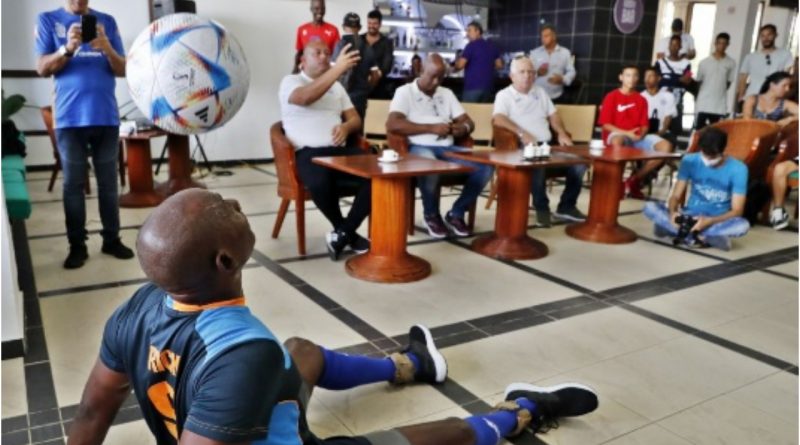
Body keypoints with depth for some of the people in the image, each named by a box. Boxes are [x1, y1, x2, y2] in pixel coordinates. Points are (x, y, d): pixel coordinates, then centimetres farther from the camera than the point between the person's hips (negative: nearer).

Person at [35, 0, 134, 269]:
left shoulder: (107, 22, 10)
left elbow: (123, 70, 5)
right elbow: (42, 68, -2)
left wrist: (108, 50, -16)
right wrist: (67, 49, -20)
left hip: (106, 116, 1)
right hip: (69, 118, -1)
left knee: (108, 182, 6)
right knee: (73, 184, 2)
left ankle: (112, 239, 14)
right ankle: (77, 245, 9)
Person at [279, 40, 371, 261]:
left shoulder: (337, 86, 25)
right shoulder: (290, 81, 6)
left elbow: (355, 119, 20)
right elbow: (305, 97, -19)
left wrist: (346, 127, -6)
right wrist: (338, 68, -25)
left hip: (339, 149, 6)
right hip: (308, 152, -5)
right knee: (320, 182, -39)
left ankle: (343, 233, -13)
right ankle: (347, 232, -11)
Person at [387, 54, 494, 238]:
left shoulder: (447, 93, 22)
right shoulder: (405, 92, 4)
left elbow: (468, 122, 18)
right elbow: (392, 124, -13)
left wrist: (463, 128, -9)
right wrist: (431, 128, -16)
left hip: (447, 148, 5)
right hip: (419, 148, -5)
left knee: (486, 166, -19)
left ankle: (456, 213, -3)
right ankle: (431, 215, -11)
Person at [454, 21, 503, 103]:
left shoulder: (471, 45, -8)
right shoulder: (492, 46, 12)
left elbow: (460, 65, -14)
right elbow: (499, 65, 15)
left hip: (473, 86, -7)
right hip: (488, 87, 7)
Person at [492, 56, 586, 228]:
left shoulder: (540, 92, 24)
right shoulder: (504, 95, 4)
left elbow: (553, 115, 24)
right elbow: (497, 119, -14)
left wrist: (562, 134, 4)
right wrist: (522, 134, -25)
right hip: (523, 147, -6)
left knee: (578, 162, -14)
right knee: (537, 165, -38)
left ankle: (567, 206, 0)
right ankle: (542, 208, -18)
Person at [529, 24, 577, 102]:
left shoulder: (565, 52, 6)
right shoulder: (534, 53, 6)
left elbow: (571, 71, 5)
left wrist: (562, 79, -16)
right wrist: (537, 73, -16)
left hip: (556, 96, 0)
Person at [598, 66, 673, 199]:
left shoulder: (641, 99, 13)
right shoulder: (611, 97, 0)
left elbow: (644, 125, 10)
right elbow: (606, 125, -6)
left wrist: (641, 133, -14)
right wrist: (627, 133, -16)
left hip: (638, 138, 5)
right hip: (617, 134, -5)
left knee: (666, 146, -18)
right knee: (618, 141, -43)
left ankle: (634, 180, -10)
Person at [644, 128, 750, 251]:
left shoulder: (737, 169, -13)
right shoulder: (690, 161, -6)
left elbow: (736, 211, -14)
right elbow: (676, 196, -6)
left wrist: (710, 221, -32)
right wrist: (673, 212, -29)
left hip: (718, 220, -1)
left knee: (743, 225, -36)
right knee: (650, 207, -23)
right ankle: (701, 237, -29)